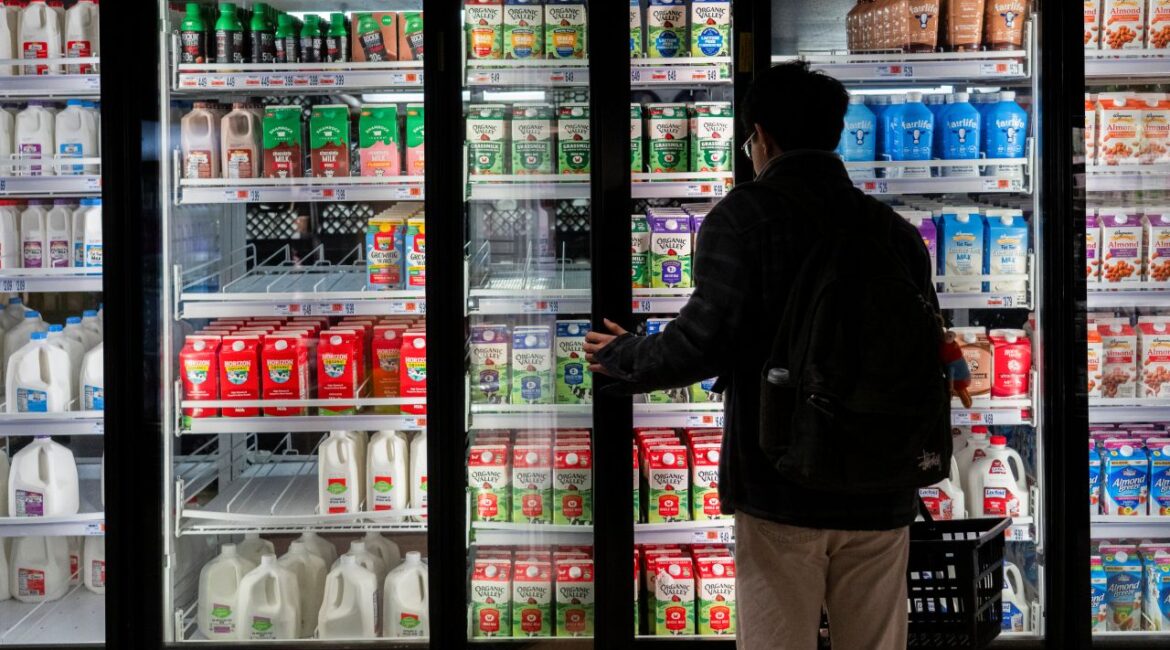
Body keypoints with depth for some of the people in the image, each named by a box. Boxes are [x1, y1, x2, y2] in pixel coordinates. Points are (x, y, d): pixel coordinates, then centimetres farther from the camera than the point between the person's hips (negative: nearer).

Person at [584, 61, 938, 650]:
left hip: (781, 490, -4)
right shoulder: (896, 230, 7)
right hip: (880, 495, 4)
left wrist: (626, 359, 4)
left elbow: (704, 340, -15)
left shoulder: (744, 214, -5)